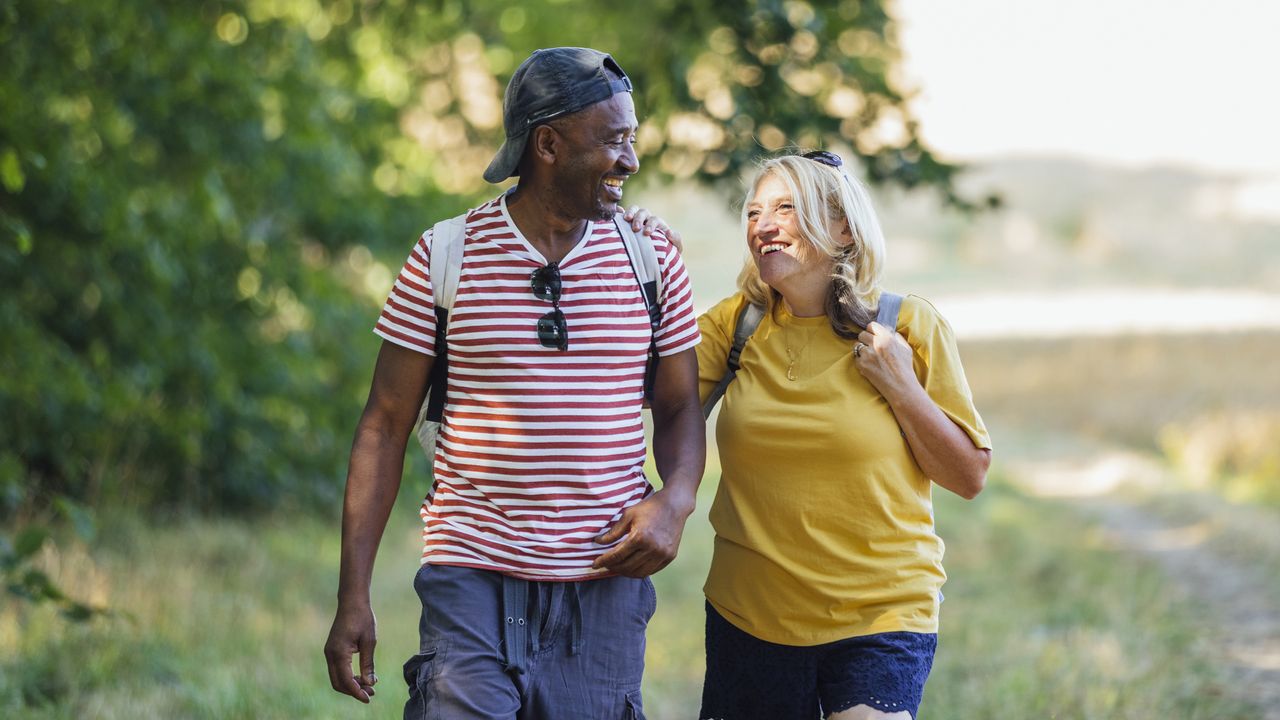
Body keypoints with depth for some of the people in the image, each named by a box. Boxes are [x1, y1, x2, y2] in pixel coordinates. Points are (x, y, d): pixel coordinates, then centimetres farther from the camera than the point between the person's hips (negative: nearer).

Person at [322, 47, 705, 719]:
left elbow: (679, 410, 13)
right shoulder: (442, 260, -1)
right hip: (472, 583, -2)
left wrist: (674, 500, -9)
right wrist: (353, 595, -2)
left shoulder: (652, 259, 5)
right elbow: (385, 427, 2)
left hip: (605, 587, 2)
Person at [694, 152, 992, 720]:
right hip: (749, 618, 3)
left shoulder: (907, 326, -3)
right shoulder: (736, 325, 5)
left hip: (879, 619, -3)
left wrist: (900, 387, -12)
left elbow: (969, 476, -1)